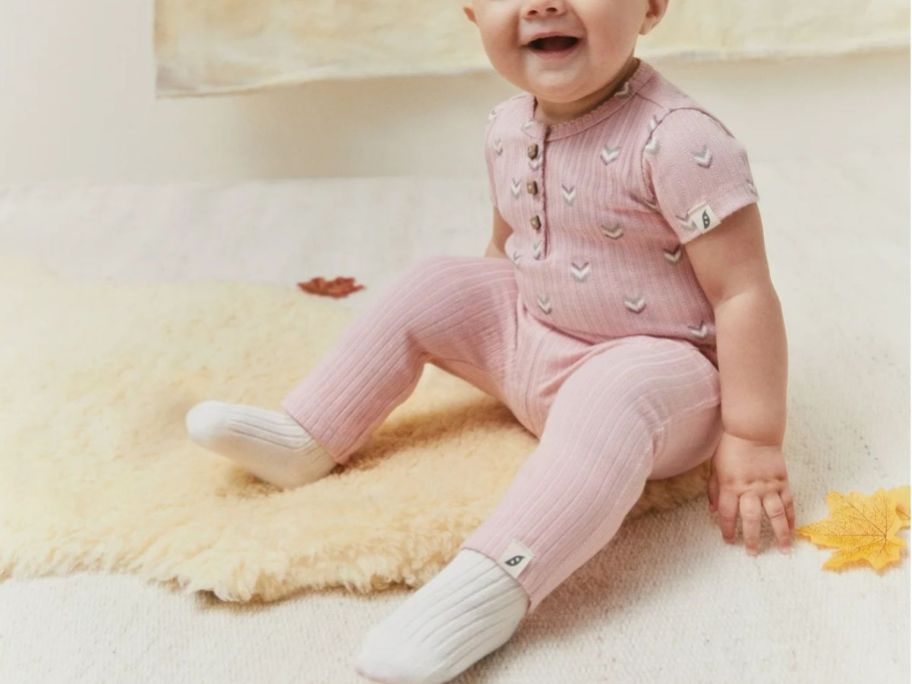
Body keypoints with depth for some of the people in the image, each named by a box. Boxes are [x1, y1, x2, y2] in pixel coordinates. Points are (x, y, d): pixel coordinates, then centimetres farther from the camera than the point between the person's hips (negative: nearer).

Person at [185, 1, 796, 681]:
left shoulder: (679, 140, -25)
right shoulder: (508, 129, -2)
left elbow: (744, 293, -23)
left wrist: (754, 441, -23)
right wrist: (478, 342, 24)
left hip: (652, 365, -7)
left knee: (614, 395, -38)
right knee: (433, 283, 1)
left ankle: (490, 581, -48)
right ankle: (305, 438, 4)